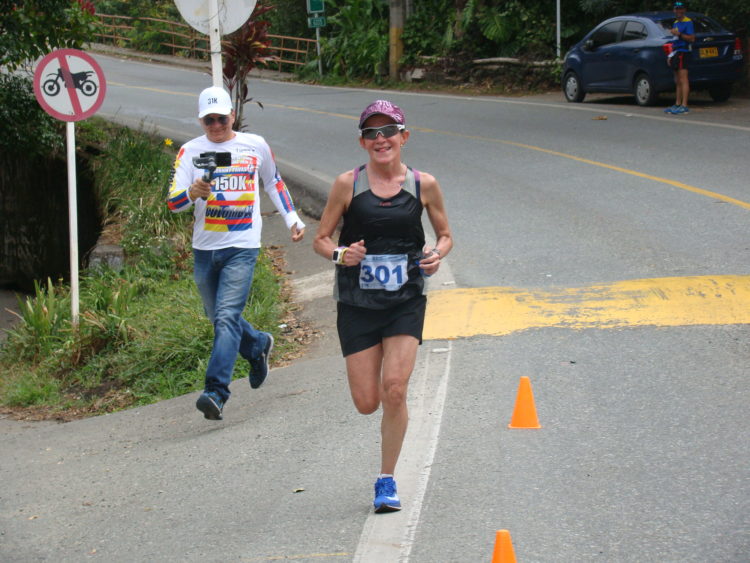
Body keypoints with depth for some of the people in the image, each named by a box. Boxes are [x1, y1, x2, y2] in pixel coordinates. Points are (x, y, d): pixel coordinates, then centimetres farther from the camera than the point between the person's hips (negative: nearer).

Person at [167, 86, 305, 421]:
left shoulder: (255, 146, 3)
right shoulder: (190, 151, 1)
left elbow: (273, 182, 21)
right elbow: (173, 202, -7)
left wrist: (291, 218, 16)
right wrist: (193, 193, -28)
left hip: (242, 246, -3)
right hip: (205, 248, 3)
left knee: (227, 318, -16)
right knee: (218, 318, 16)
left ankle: (216, 391, -21)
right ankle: (259, 347, 44)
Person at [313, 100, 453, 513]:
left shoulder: (423, 185, 1)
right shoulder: (348, 184, -2)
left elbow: (445, 235, 13)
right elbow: (320, 239, 4)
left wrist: (437, 254, -9)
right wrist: (339, 254, -17)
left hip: (406, 301, 0)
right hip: (357, 304, 0)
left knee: (394, 388, -15)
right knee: (367, 403, -1)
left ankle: (386, 481, 0)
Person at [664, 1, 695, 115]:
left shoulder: (688, 22, -7)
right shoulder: (675, 23, 22)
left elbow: (692, 38, -16)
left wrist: (679, 34, -26)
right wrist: (671, 55, 23)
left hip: (683, 53, -10)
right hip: (676, 53, 10)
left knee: (683, 80, -14)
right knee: (677, 81, 12)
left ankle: (684, 106, -18)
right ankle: (677, 104, 16)